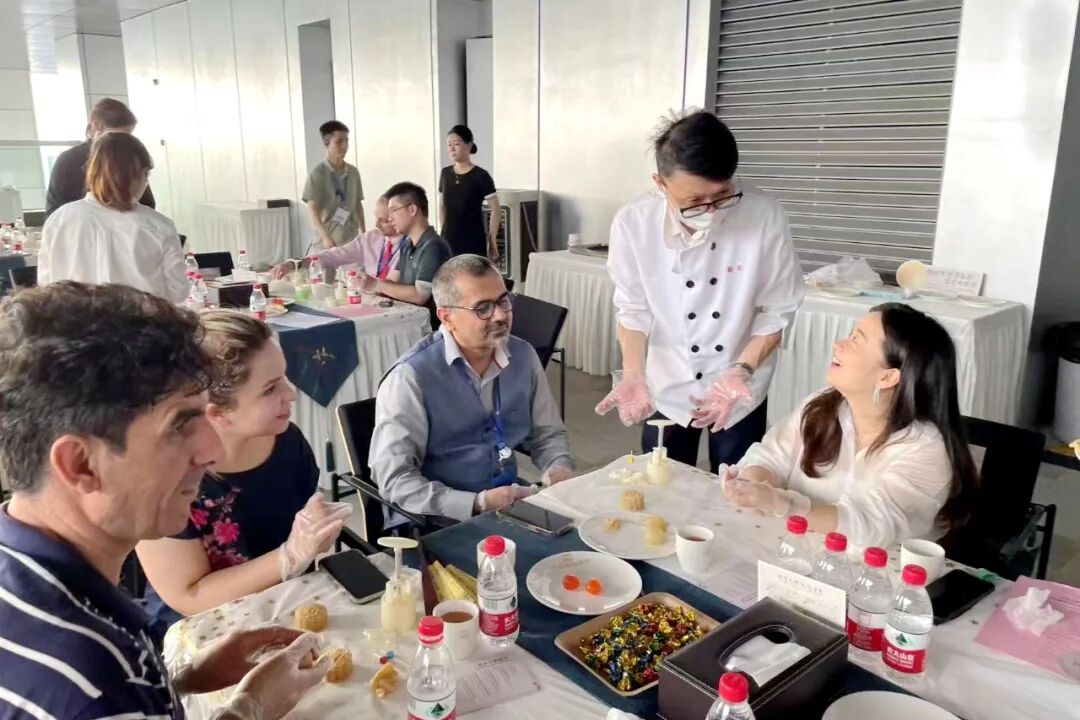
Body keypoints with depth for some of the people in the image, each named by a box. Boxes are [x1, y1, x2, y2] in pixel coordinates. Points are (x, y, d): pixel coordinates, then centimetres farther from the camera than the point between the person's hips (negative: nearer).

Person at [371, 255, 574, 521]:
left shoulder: (524, 357, 2)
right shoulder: (411, 378, -16)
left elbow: (547, 434, 14)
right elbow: (394, 478, -18)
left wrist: (560, 469, -7)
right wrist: (478, 504, -24)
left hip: (511, 503, 6)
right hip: (442, 520, -5)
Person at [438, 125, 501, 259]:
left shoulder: (480, 176, -8)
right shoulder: (445, 173, 7)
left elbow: (495, 210, -6)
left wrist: (492, 241, -7)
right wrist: (442, 233, 12)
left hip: (473, 242, -5)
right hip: (448, 241, 5)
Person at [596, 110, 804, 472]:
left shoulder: (765, 217, -21)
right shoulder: (633, 223, -19)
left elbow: (776, 311, -10)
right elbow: (633, 308, -6)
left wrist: (740, 371, -22)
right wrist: (634, 376, -19)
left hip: (741, 389, 0)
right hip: (668, 389, 0)